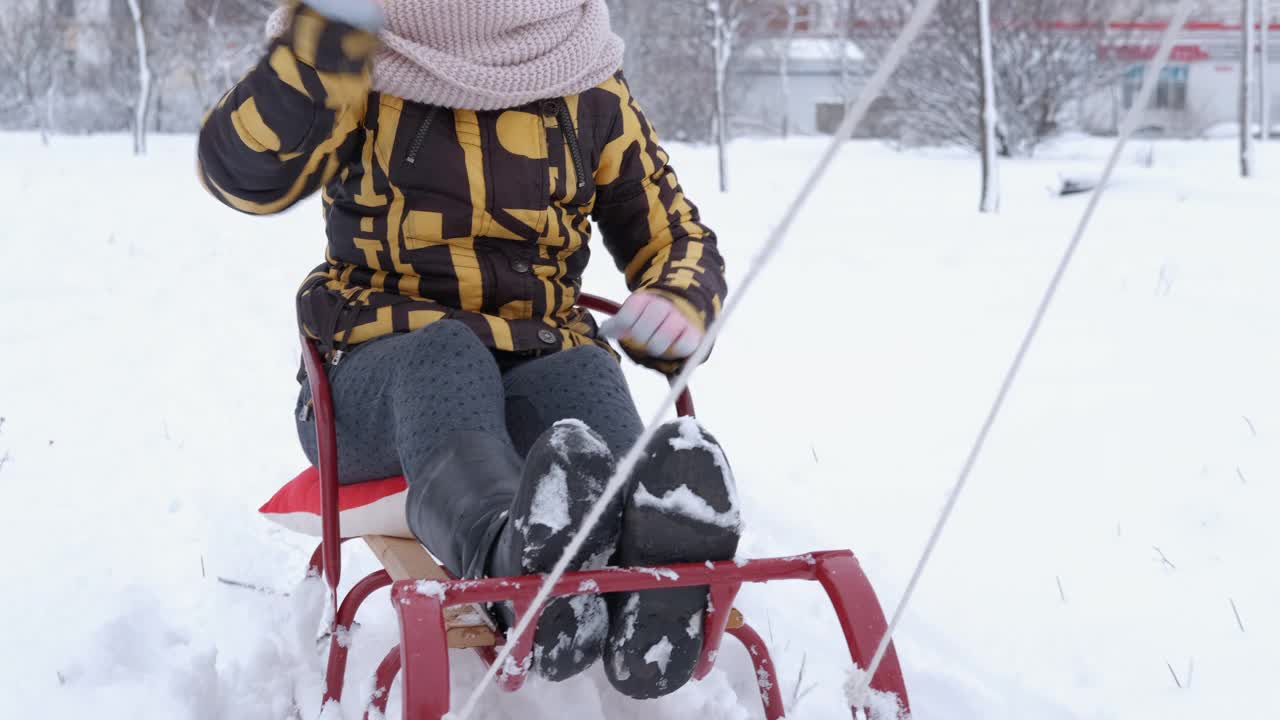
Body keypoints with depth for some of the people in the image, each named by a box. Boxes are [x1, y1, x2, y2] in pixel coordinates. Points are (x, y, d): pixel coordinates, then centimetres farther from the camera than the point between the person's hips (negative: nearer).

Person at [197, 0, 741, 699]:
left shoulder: (594, 97, 10)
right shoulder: (367, 74, 3)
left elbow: (675, 236, 16)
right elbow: (245, 173, -14)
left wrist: (679, 306, -9)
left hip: (537, 360, 2)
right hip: (375, 377, -1)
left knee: (585, 373, -33)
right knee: (443, 352, -36)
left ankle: (649, 563, -67)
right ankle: (511, 548, -68)